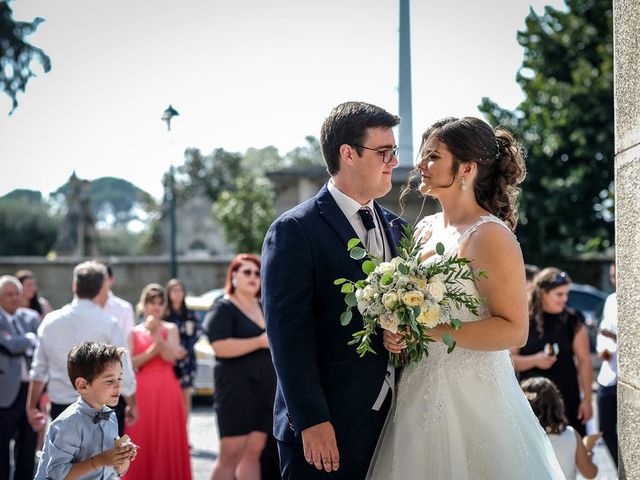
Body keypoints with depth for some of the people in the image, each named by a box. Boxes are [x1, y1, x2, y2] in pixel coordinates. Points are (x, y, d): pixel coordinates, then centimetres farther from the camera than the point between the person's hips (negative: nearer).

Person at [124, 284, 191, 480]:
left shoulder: (170, 329, 7)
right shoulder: (134, 332, 9)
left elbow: (170, 357, -9)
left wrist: (155, 333, -18)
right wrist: (153, 350, -13)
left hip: (166, 391, -1)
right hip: (142, 392, 1)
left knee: (167, 441, -3)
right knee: (142, 443, -1)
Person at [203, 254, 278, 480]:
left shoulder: (263, 308, 19)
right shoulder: (223, 309, -3)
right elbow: (220, 347, -18)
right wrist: (260, 342, -17)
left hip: (266, 388, 7)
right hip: (236, 387, -7)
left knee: (254, 452, 4)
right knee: (230, 455, -7)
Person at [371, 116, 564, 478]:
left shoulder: (489, 237, -13)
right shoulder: (425, 229, 9)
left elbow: (514, 330, -18)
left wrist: (433, 330, -22)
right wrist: (396, 330, 0)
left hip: (470, 394, -7)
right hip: (420, 392, 7)